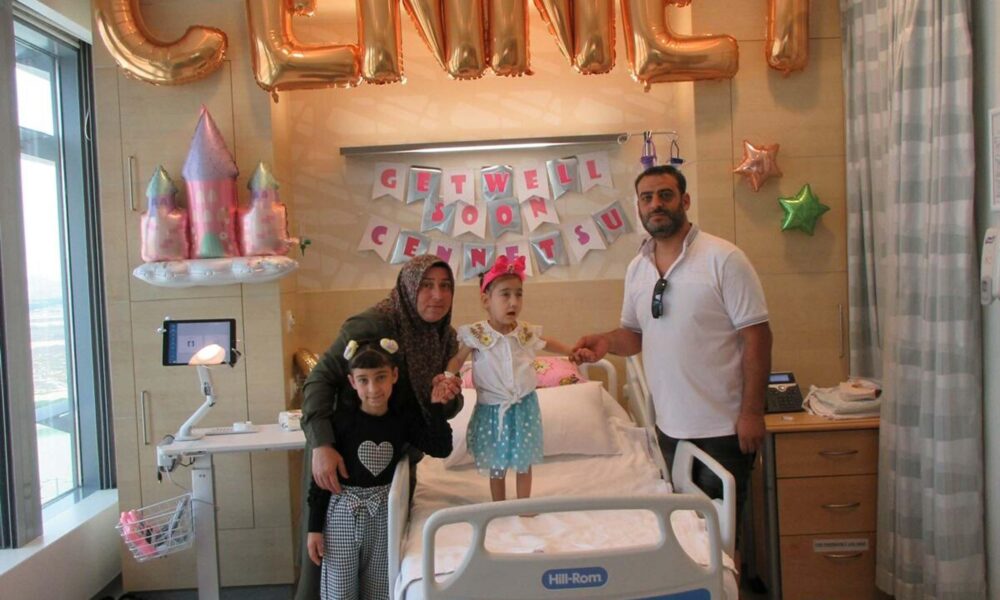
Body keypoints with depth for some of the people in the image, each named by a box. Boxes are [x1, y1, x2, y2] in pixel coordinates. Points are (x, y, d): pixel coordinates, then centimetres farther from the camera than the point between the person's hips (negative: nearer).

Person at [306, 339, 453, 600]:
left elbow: (441, 448, -8)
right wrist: (314, 527, -6)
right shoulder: (341, 418, -15)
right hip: (343, 511, -3)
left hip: (385, 510, 3)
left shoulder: (403, 416, -6)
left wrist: (436, 405, -17)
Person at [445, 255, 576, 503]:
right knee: (496, 467, 12)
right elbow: (457, 359, -8)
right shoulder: (475, 335, -16)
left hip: (524, 406, 2)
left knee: (524, 462, 14)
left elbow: (546, 343, 15)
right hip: (492, 409, -2)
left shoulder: (526, 332, -5)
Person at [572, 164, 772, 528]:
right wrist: (607, 342, -7)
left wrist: (752, 412, -15)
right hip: (669, 426, 5)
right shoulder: (637, 268, 7)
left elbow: (757, 335, -12)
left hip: (724, 428, -5)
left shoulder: (723, 258, -10)